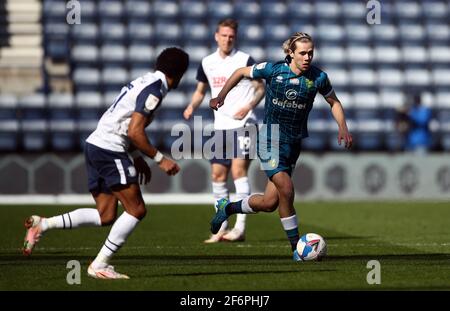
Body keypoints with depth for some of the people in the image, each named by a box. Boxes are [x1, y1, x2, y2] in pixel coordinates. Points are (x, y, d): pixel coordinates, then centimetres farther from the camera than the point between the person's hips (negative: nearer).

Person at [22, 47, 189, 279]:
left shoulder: (144, 82, 18)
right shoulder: (154, 90, -12)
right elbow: (135, 132, -19)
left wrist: (138, 158, 24)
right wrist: (160, 159, -11)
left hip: (96, 145, 9)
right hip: (110, 151, -9)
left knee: (105, 216, 10)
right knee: (136, 210, -4)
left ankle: (42, 225, 6)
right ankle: (99, 266, -4)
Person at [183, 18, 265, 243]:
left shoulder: (245, 61, -5)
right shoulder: (207, 63, 9)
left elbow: (261, 88, -2)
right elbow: (200, 91, 20)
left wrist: (248, 106, -19)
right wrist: (192, 107, 1)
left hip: (242, 124, -6)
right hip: (220, 126, 6)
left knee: (238, 170, -16)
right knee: (217, 175, 5)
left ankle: (240, 227, -16)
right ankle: (222, 228, 13)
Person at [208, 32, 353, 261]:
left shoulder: (318, 77, -4)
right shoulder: (273, 70, -11)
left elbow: (334, 102, 13)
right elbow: (240, 73, 5)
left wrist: (343, 128, -1)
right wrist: (221, 97, 5)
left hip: (294, 143, 4)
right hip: (270, 138, -4)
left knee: (269, 203, 1)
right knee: (286, 190, -21)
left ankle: (227, 207, 29)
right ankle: (296, 247, -10)